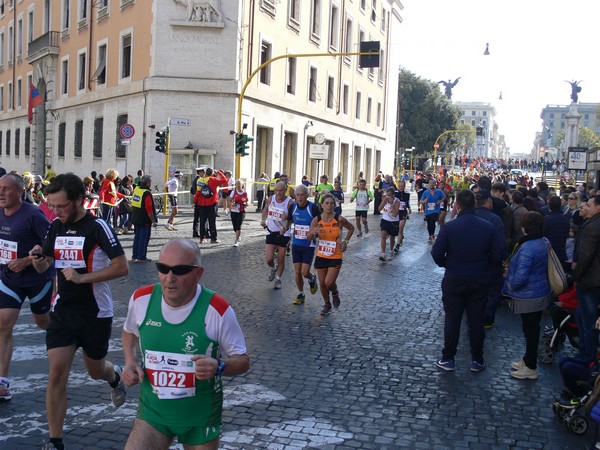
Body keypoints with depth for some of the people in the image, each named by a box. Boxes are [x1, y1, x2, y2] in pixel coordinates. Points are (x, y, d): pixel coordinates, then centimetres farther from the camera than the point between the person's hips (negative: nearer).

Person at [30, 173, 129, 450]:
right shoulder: (56, 227, 3)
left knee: (95, 370, 15)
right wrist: (37, 257, -11)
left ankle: (114, 376, 53)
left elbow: (121, 267, -19)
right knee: (56, 374, -5)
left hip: (95, 314, -4)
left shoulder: (97, 227, -15)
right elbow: (43, 267, 12)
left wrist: (82, 277, -25)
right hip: (62, 312, 4)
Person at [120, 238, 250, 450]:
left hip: (200, 417, -1)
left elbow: (242, 360, -9)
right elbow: (129, 332, 13)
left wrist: (218, 367, -30)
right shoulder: (141, 299, -10)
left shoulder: (217, 309, -20)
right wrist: (130, 361, -5)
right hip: (152, 411, 2)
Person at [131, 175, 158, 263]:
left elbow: (133, 204, 15)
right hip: (145, 220, -8)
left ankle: (134, 256, 21)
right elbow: (149, 209, -21)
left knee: (137, 237, 16)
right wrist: (153, 221, -14)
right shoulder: (147, 193, -20)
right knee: (144, 238, 1)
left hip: (136, 219, 8)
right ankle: (141, 258, 4)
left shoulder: (136, 189, 5)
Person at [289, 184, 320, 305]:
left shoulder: (313, 208, -13)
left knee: (305, 272, -8)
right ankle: (300, 294, 23)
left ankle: (312, 279, 27)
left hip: (309, 245, -4)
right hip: (296, 244, 4)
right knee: (297, 271, 6)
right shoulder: (293, 207, 1)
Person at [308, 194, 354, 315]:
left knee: (329, 283, -12)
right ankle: (327, 304, 35)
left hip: (335, 257, -3)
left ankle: (335, 293, 25)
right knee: (322, 283, 10)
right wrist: (314, 232, -30)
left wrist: (345, 241, -3)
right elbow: (309, 237, -9)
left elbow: (351, 228, 7)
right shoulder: (317, 220, -6)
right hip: (321, 256, 3)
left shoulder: (339, 219, -12)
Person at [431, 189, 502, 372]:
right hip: (480, 280, 2)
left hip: (454, 280, -1)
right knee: (476, 320, 11)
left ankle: (448, 359, 17)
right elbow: (497, 256, -5)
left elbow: (437, 253, -13)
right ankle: (477, 360, 20)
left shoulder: (449, 227, -13)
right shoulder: (487, 227, -7)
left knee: (452, 319, 10)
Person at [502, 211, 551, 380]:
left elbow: (521, 276, -27)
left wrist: (510, 284, -8)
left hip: (529, 296, -9)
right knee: (532, 328, 20)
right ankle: (528, 360, 36)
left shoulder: (527, 248, -27)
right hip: (541, 293, 9)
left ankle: (530, 368, 15)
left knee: (530, 330, 3)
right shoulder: (544, 242, 2)